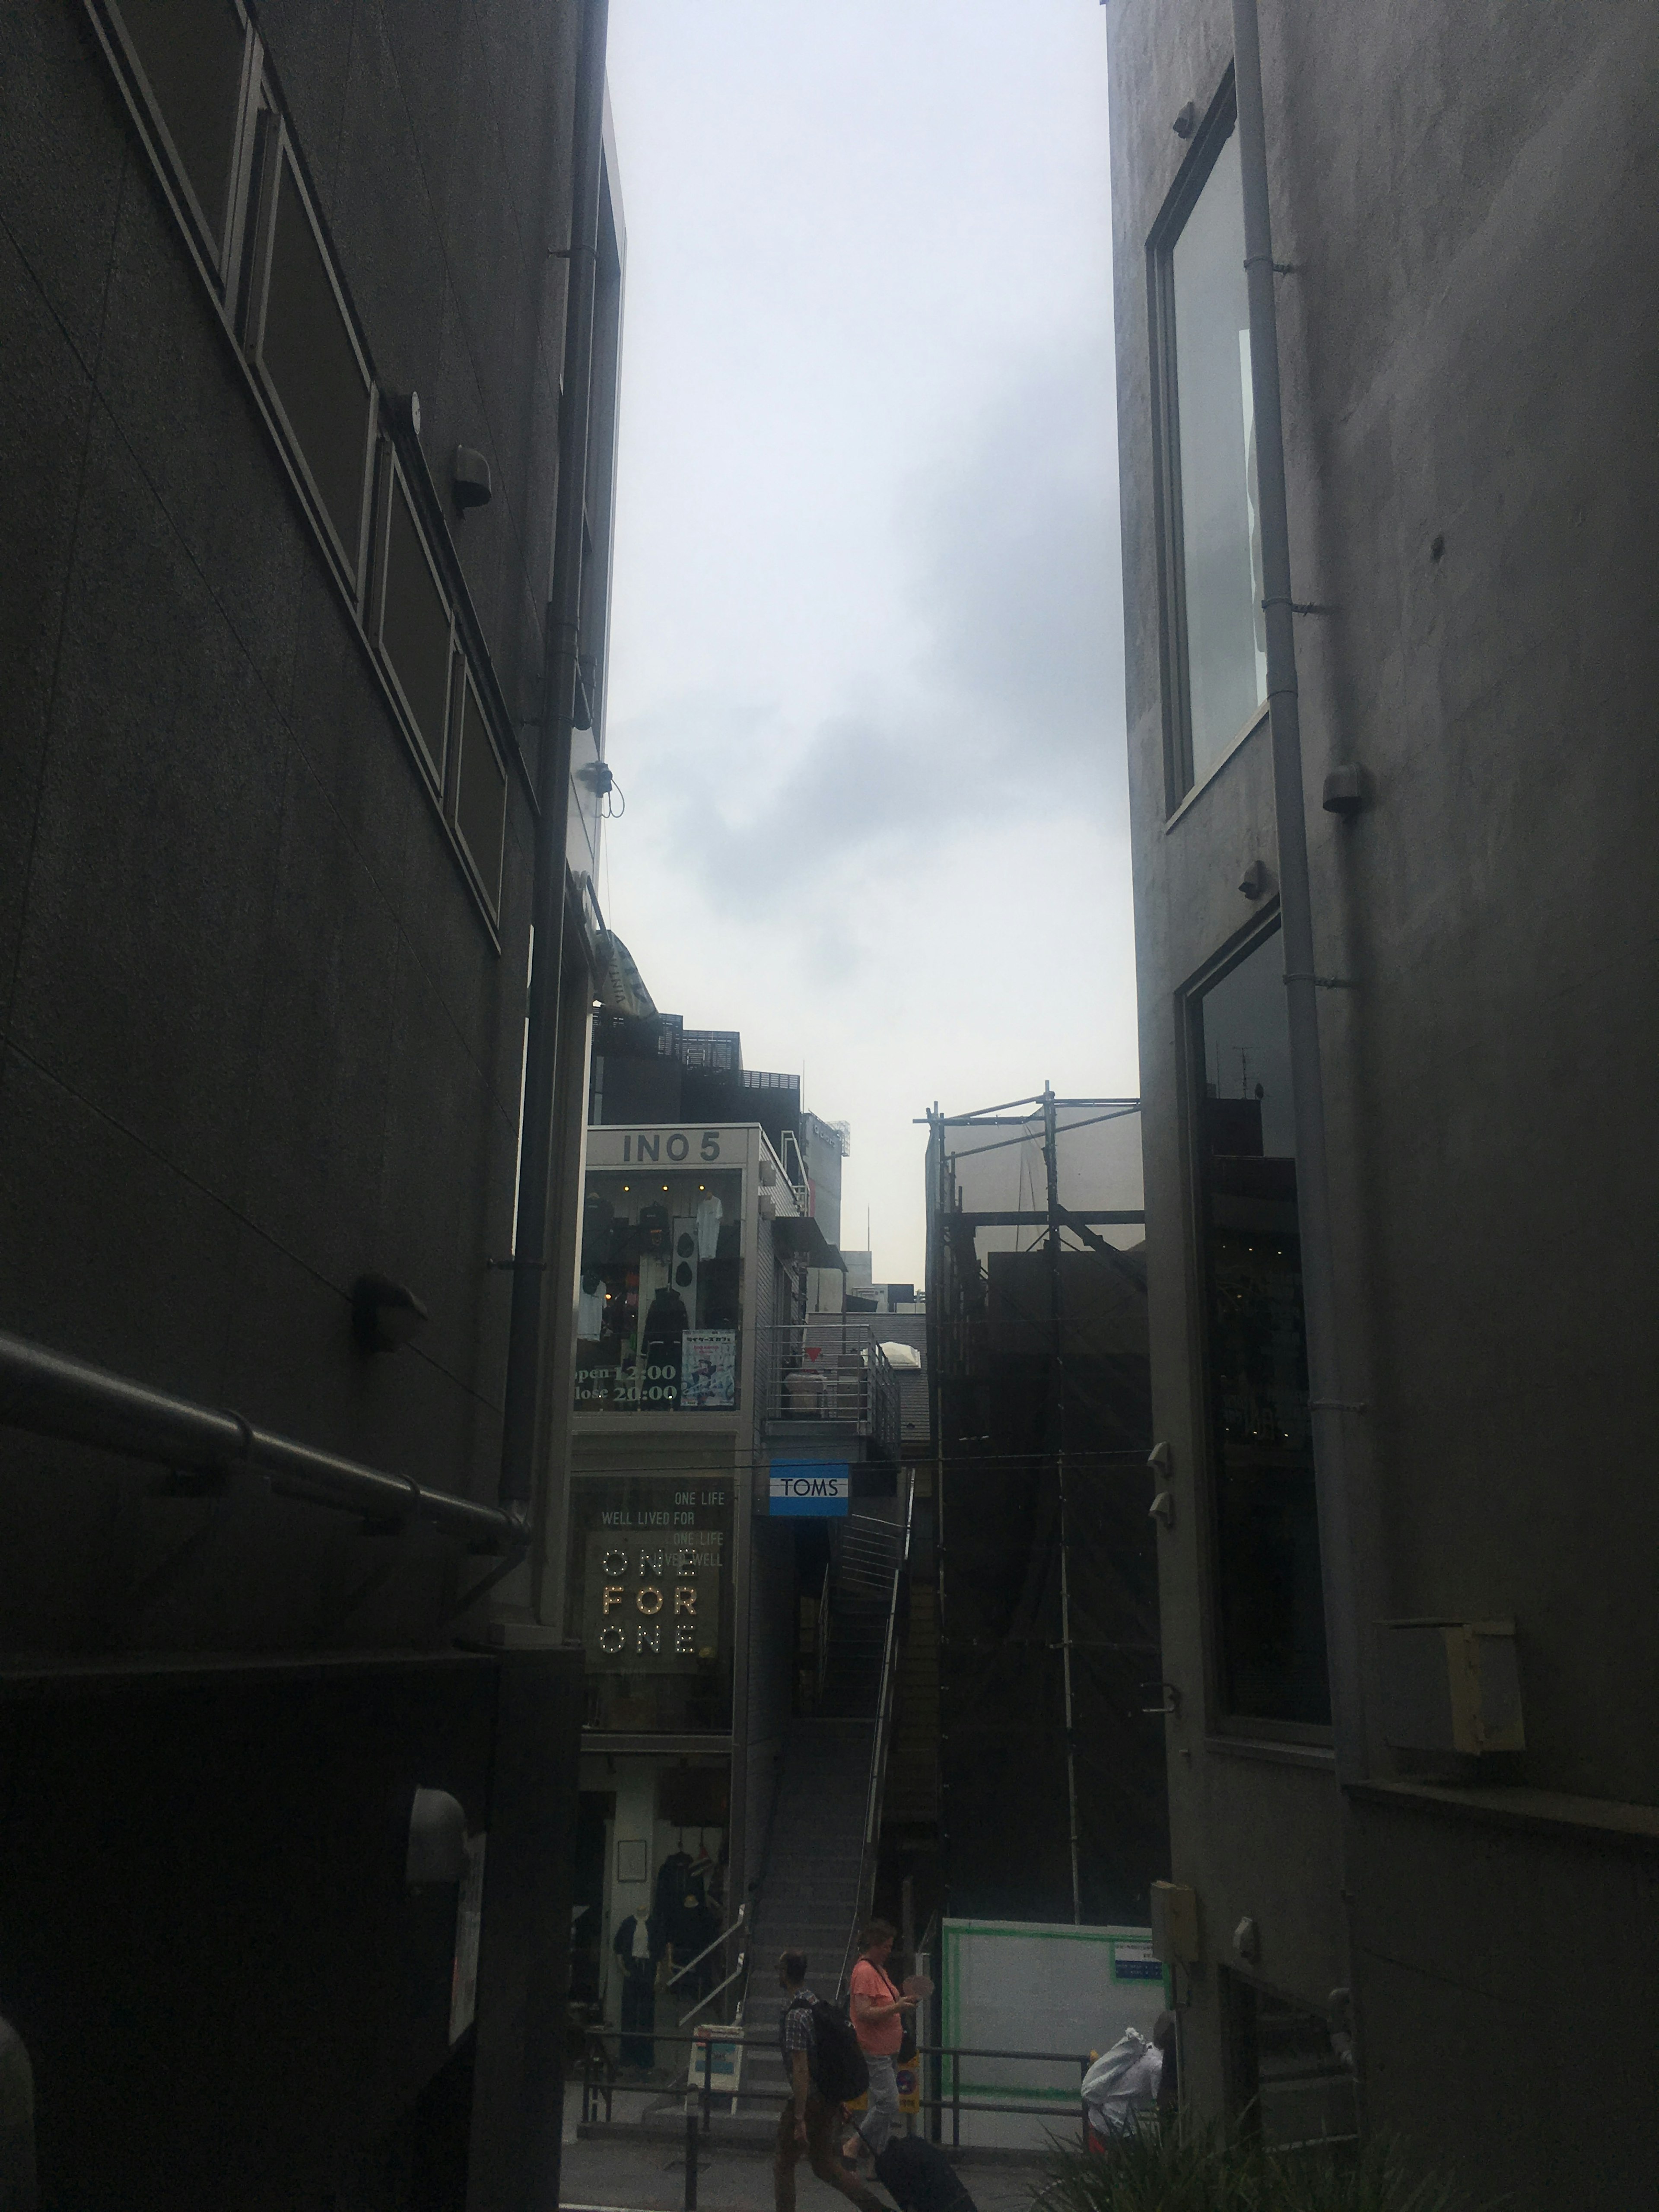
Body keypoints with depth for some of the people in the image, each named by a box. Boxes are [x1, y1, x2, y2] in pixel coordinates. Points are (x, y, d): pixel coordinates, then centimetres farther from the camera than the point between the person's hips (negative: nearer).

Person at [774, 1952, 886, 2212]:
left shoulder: (795, 2015, -21)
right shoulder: (818, 2004, 7)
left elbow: (801, 2070, -23)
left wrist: (799, 2120, -21)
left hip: (809, 2100, -8)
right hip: (831, 2098, 8)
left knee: (783, 2166, 9)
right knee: (824, 2164, 17)